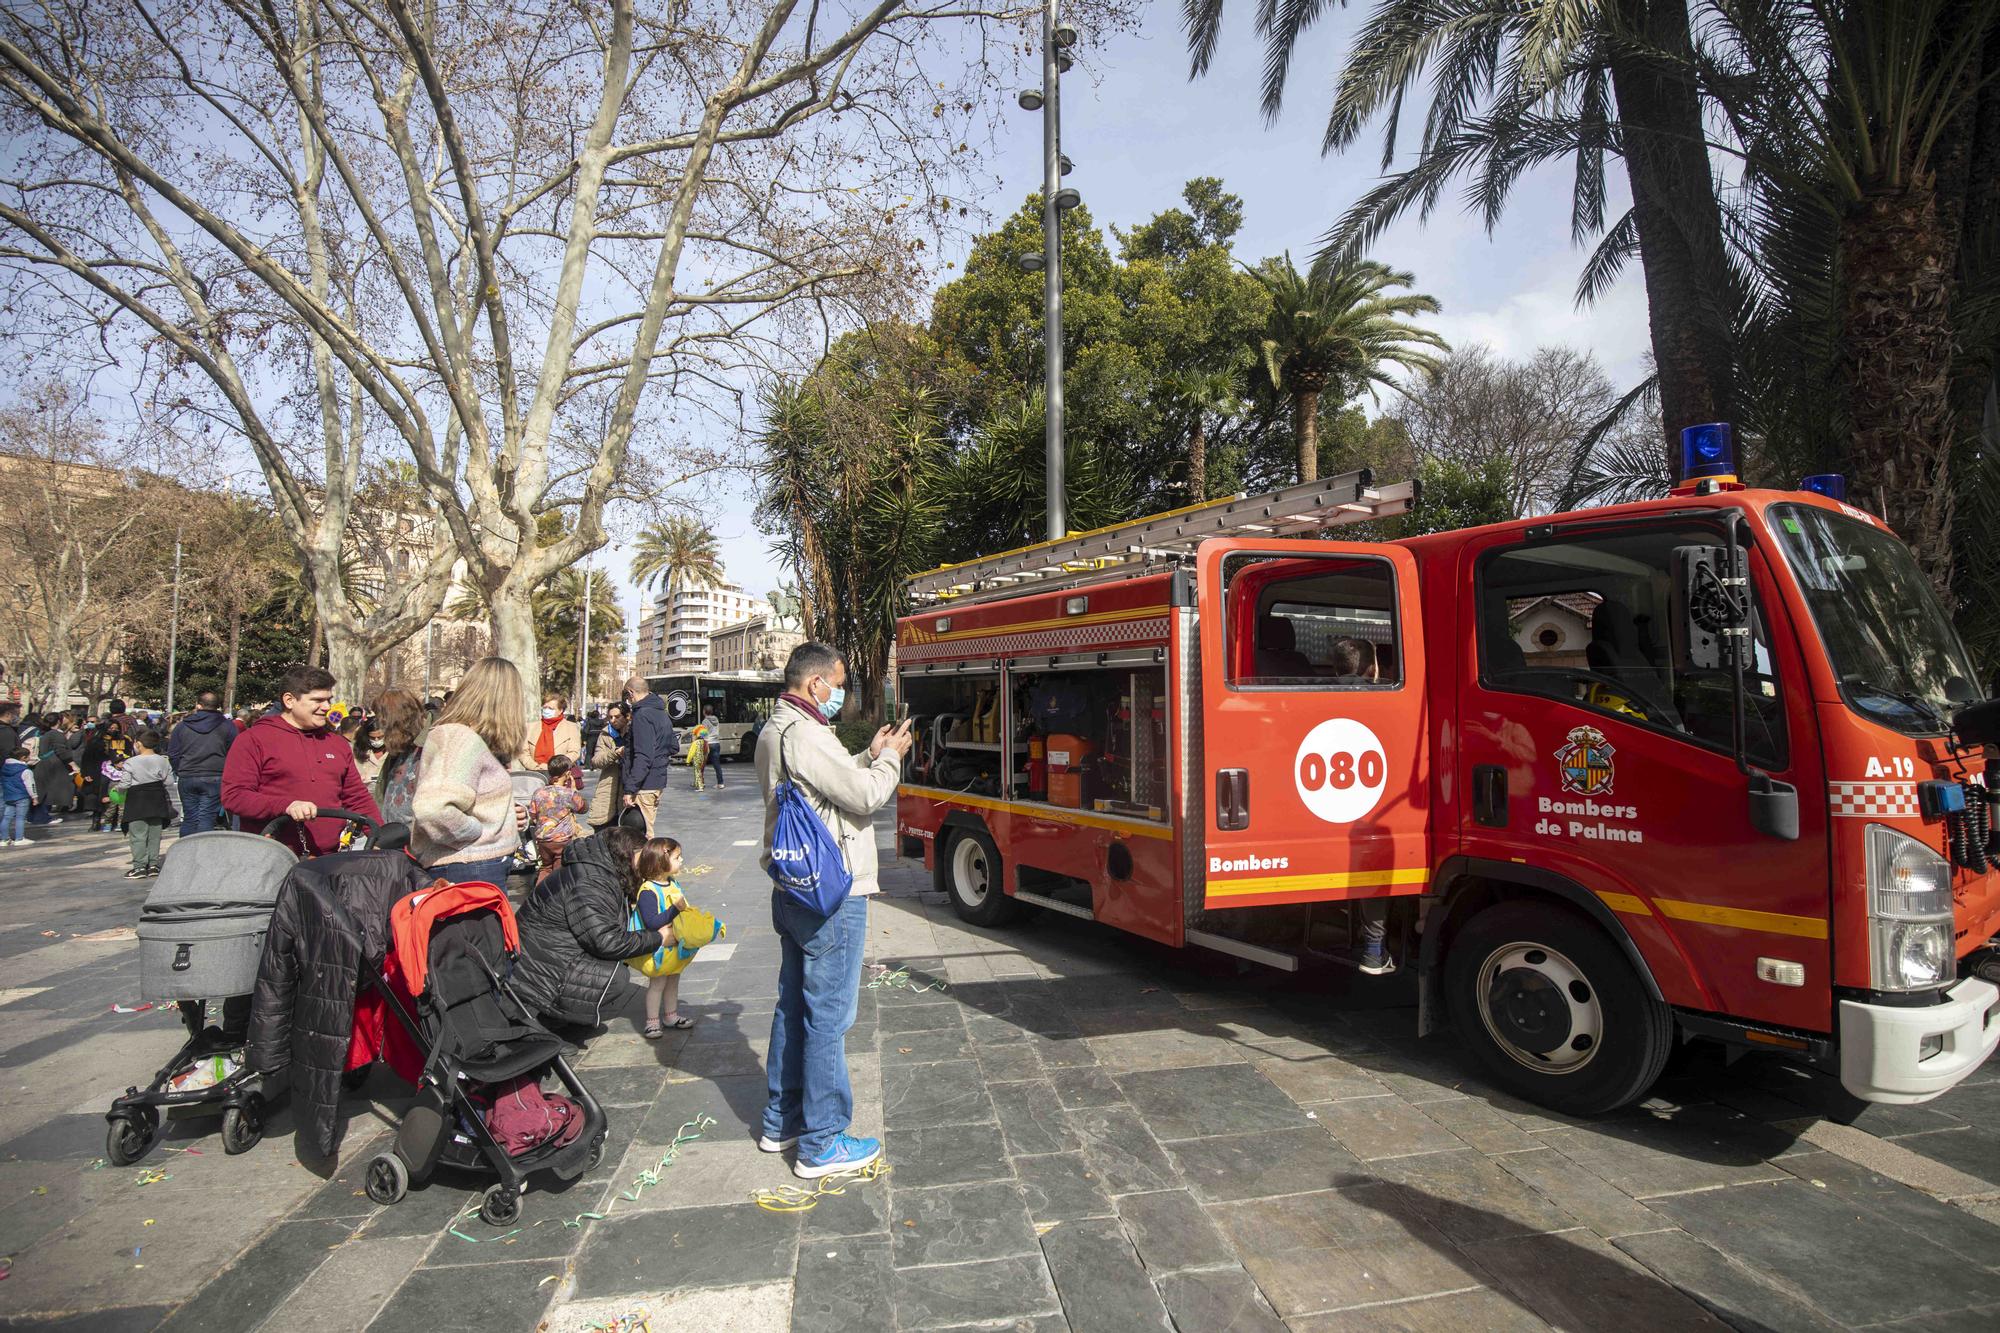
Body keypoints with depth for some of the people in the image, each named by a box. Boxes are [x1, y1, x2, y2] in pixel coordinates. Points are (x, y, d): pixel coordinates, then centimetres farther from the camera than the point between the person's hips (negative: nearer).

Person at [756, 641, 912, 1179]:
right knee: (828, 1016, -1)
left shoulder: (775, 731, 12)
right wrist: (890, 757, -4)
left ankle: (782, 1120, 31)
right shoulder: (805, 734, -21)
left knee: (794, 1006, 19)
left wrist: (869, 756, 10)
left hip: (793, 890, 11)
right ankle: (822, 1144, 9)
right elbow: (866, 797, -19)